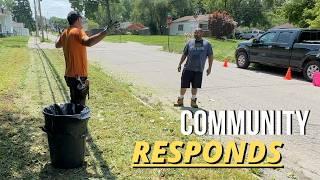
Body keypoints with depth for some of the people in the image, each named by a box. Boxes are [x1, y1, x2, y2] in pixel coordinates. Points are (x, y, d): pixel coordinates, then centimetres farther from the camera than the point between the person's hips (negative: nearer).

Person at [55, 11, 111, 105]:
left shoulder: (65, 33, 11)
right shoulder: (78, 31, -15)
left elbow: (57, 45, 30)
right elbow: (88, 42, -36)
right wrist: (105, 32, -40)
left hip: (70, 75, 9)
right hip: (78, 76, -9)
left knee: (74, 103, 20)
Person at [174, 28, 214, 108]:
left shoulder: (207, 44, 5)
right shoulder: (190, 43, 8)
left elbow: (210, 56, 7)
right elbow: (184, 55, 13)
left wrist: (209, 67, 0)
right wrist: (179, 64, 9)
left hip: (199, 70, 0)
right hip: (188, 68, 0)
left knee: (195, 86, 7)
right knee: (184, 85, 2)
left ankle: (193, 101, 21)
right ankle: (180, 100, 15)